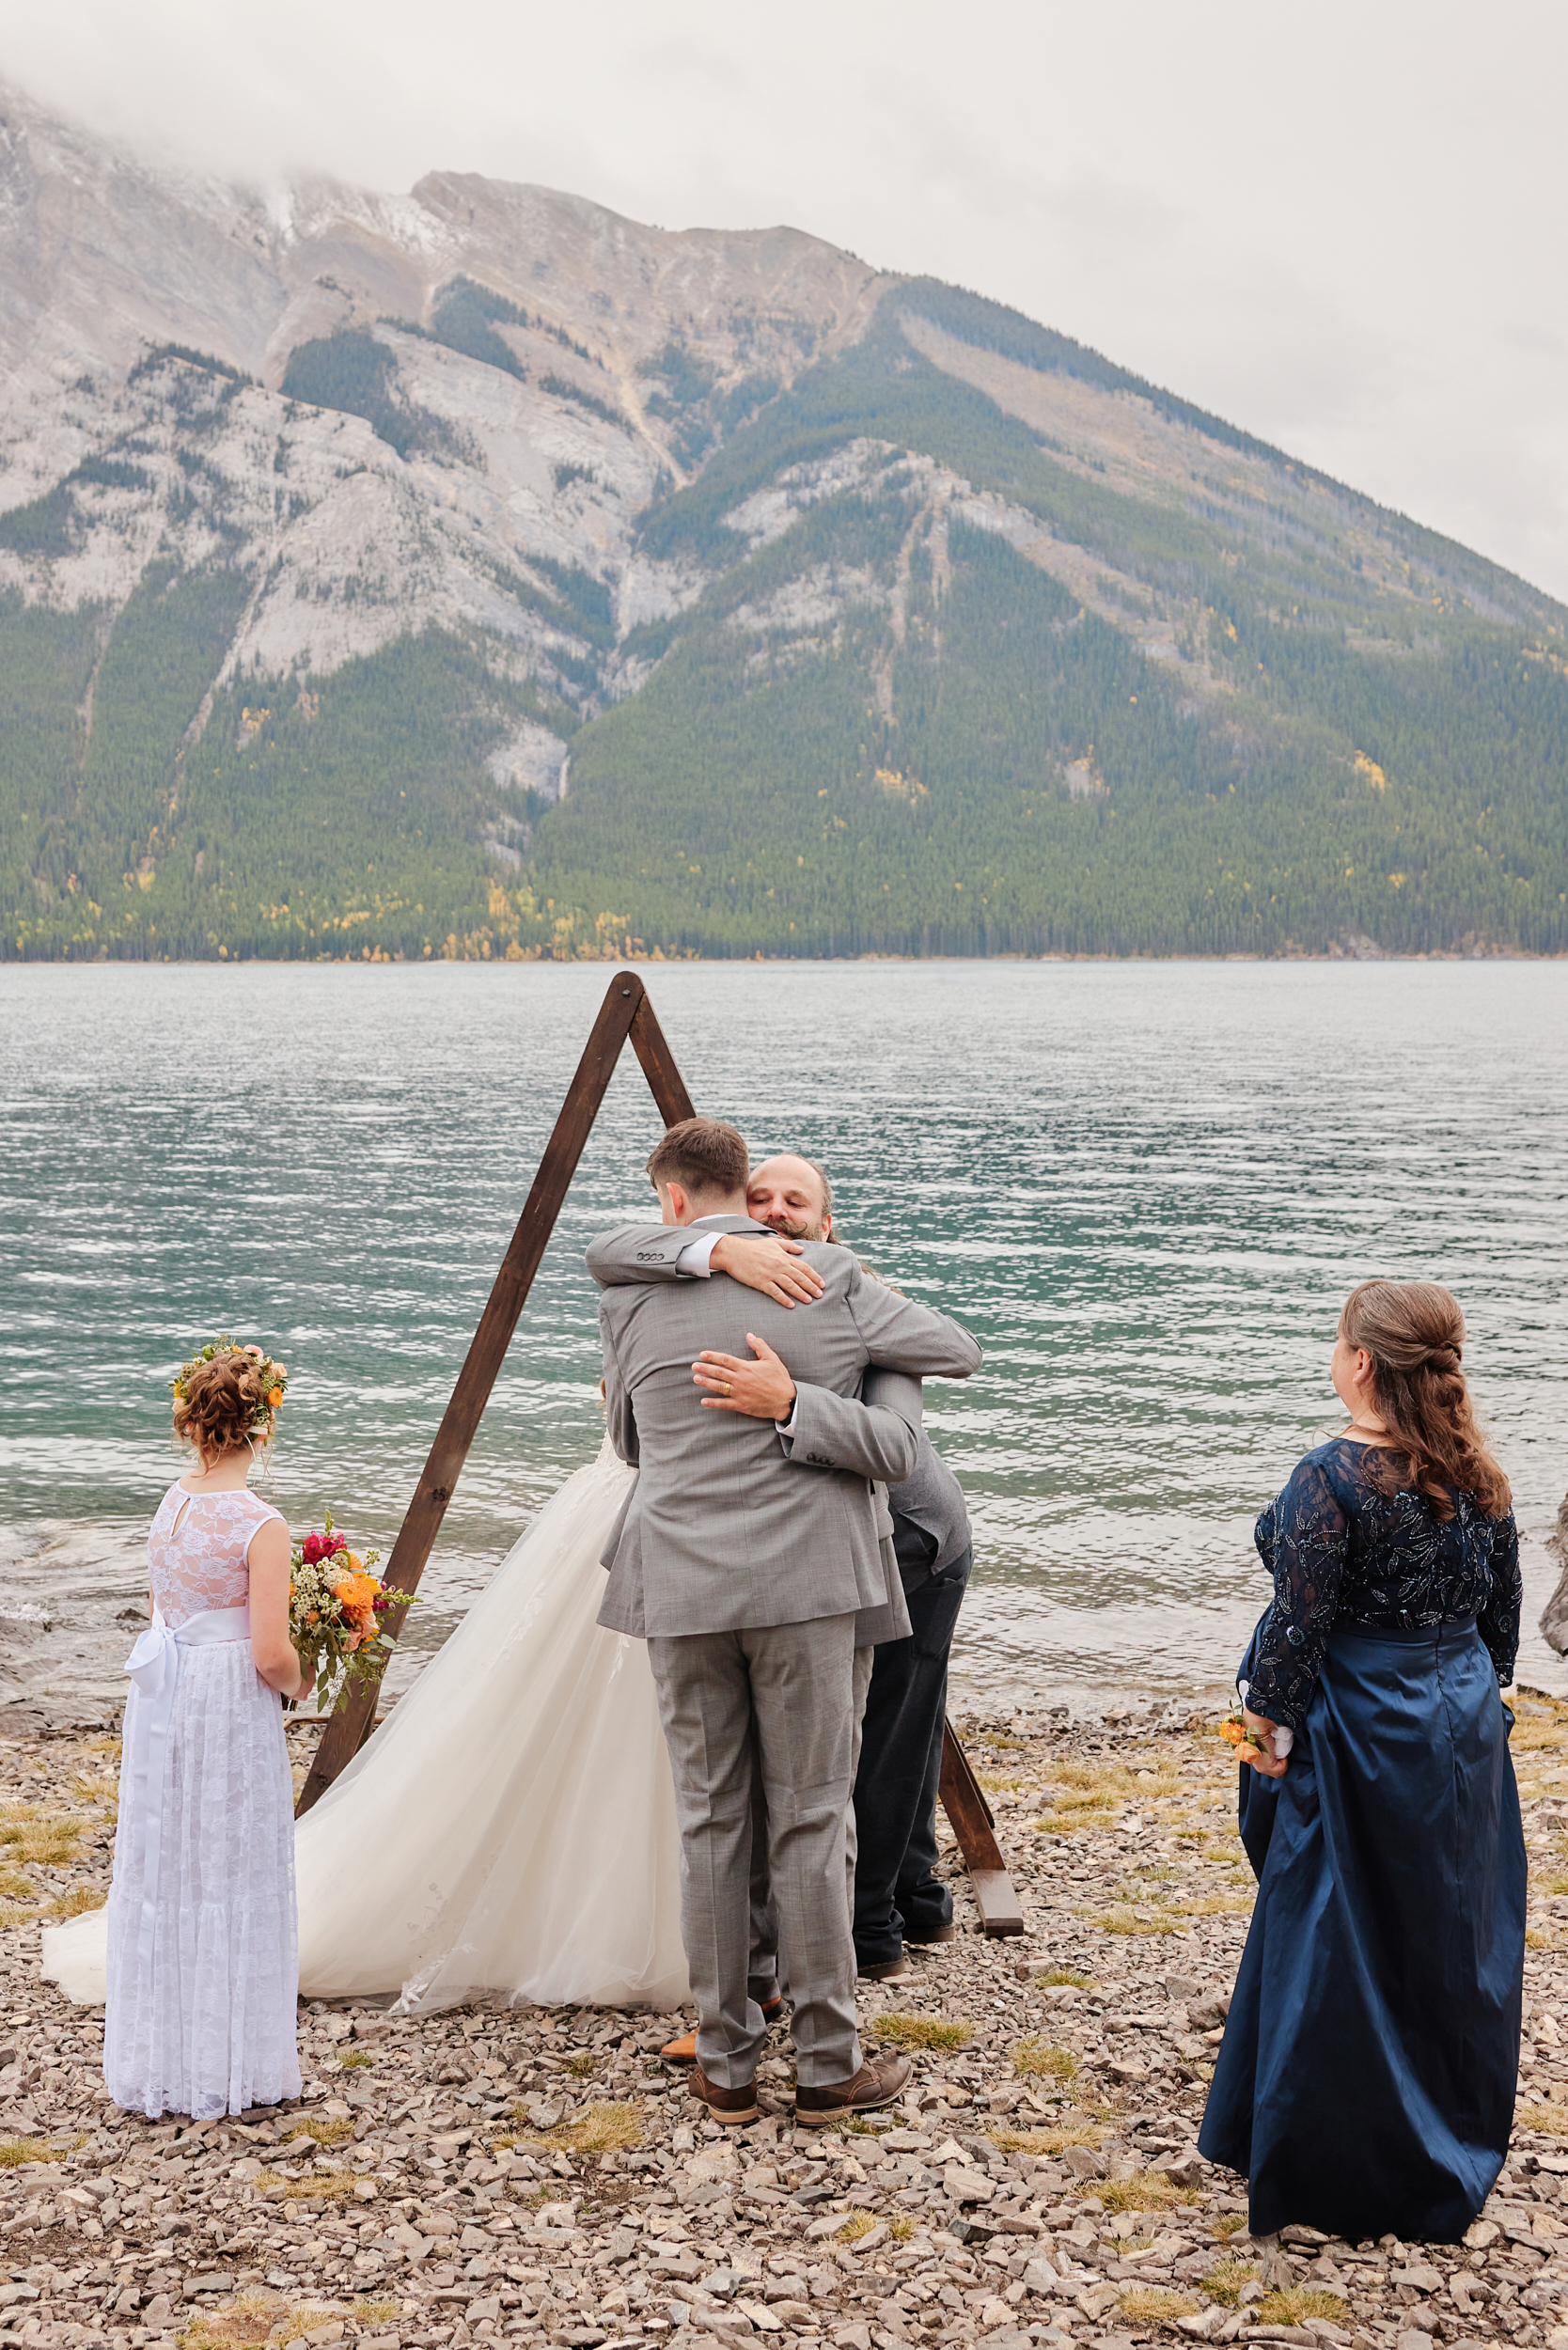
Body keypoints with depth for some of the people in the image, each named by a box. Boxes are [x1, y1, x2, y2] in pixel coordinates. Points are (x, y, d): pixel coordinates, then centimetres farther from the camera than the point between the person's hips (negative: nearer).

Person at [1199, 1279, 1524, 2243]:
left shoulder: (1332, 1477, -20)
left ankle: (1332, 2174, 16)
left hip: (1359, 1731, -6)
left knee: (1338, 1946, 6)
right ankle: (1456, 2157, 32)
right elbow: (1503, 1612, 9)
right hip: (1464, 1729, 7)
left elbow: (1301, 1620, -19)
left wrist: (1268, 1719, -7)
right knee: (1455, 1940, 18)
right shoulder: (1480, 1476, 1)